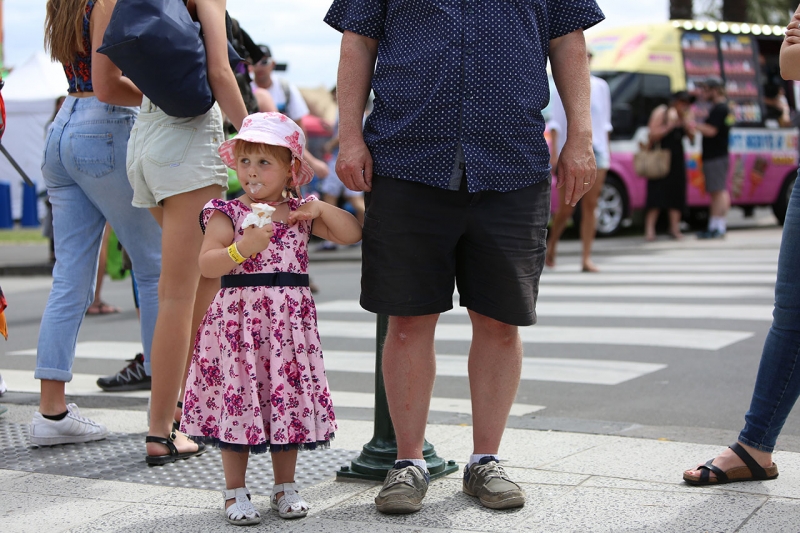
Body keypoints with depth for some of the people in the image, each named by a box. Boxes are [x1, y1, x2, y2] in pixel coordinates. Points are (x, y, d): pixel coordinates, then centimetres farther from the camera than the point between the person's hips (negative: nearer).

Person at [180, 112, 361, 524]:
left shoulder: (301, 213, 9)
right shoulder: (226, 214, -2)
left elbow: (352, 234, 8)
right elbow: (206, 265, -11)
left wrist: (320, 208, -5)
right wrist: (242, 248, -26)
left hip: (290, 321, 3)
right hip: (238, 319, -3)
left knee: (288, 398, 7)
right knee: (237, 398, -1)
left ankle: (285, 486, 22)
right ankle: (235, 492, 13)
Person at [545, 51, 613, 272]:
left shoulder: (601, 86, 12)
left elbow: (605, 122, 16)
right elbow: (556, 122, -1)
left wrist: (607, 150, 11)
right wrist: (554, 151, -9)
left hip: (596, 150, 3)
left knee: (590, 206, -2)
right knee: (566, 209, -2)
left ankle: (586, 258, -1)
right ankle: (551, 244, 24)